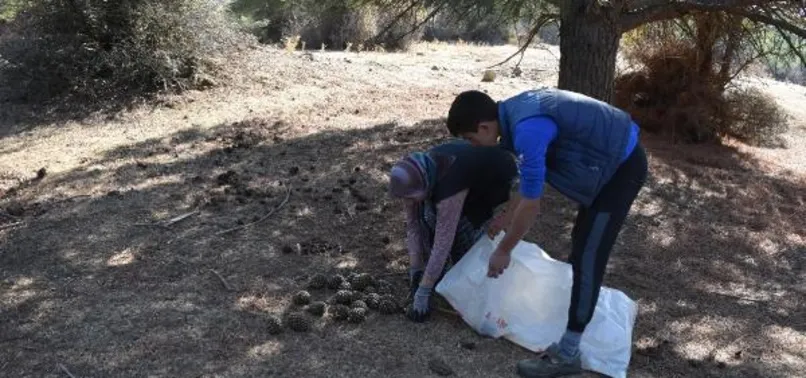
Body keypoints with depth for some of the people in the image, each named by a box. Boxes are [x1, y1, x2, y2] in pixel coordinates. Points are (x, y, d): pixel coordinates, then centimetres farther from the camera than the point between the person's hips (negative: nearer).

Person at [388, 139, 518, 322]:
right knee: (429, 214, -14)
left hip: (498, 174, -6)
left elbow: (442, 244, -39)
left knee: (464, 224, -25)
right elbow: (412, 224, -13)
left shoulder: (449, 189, -42)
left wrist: (423, 293, -34)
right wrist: (415, 268, -15)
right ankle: (437, 271, 4)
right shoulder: (414, 178, -23)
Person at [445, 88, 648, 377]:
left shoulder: (529, 130, -30)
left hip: (622, 166, -10)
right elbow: (531, 177, 15)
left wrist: (503, 251, -11)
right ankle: (584, 305, 40)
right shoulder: (516, 111, 1)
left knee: (587, 257, -9)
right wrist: (506, 218, 20)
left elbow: (531, 204, -24)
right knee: (582, 242, 21)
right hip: (613, 156, 10)